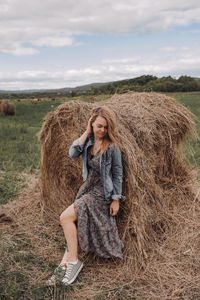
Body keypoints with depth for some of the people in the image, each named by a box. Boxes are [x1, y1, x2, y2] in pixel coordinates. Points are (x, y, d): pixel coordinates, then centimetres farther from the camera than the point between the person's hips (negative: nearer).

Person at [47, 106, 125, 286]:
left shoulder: (112, 146, -14)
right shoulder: (89, 140, 3)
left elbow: (117, 173, -10)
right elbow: (73, 153, -11)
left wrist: (116, 199, -10)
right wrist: (87, 132, -12)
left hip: (102, 193, -6)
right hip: (88, 187, 6)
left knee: (66, 217, -13)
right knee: (74, 223, -2)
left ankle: (73, 261, 0)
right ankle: (66, 264, 5)